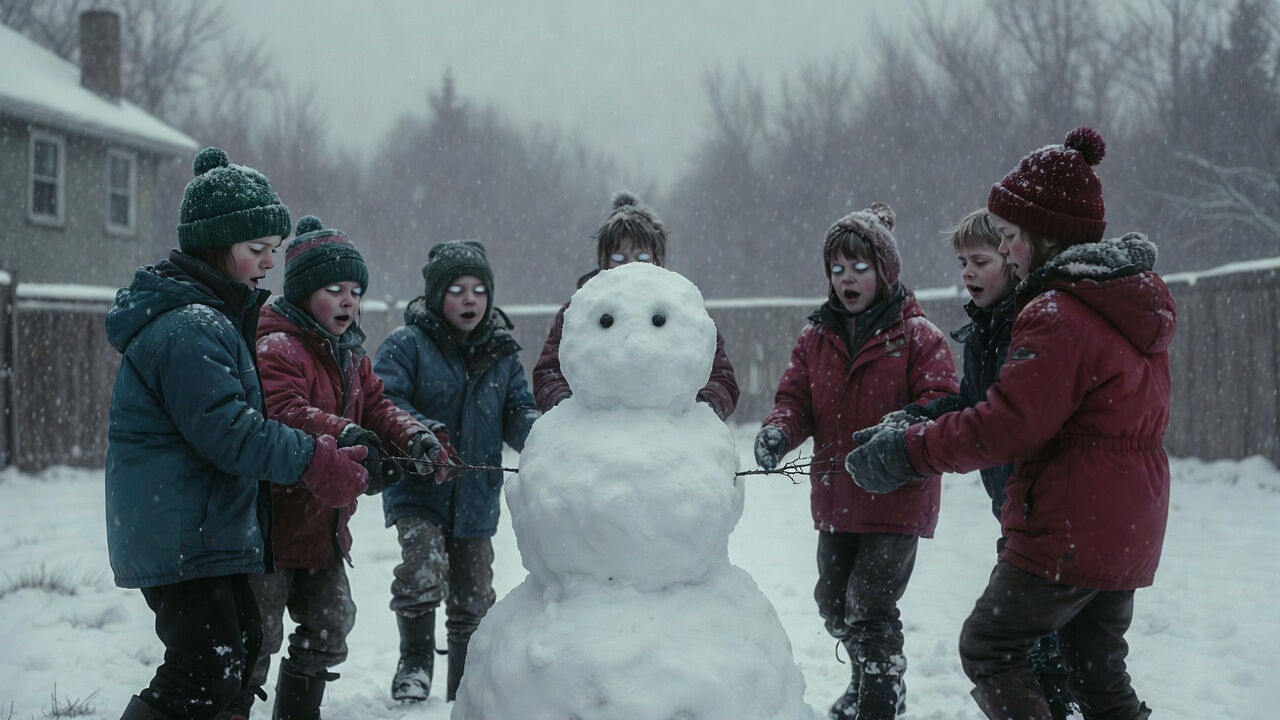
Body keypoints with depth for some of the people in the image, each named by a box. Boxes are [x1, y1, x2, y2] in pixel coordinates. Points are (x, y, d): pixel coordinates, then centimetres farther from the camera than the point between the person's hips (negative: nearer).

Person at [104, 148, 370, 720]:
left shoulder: (216, 317, 16)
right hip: (181, 538, -11)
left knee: (240, 645, 17)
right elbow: (228, 432, -24)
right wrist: (314, 461, -18)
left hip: (210, 532, 11)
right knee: (206, 673, -12)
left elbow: (237, 420, 21)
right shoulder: (189, 329, -19)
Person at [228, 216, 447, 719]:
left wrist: (413, 437, -14)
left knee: (329, 629, 19)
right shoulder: (276, 347, -19)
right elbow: (282, 412, -35)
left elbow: (376, 407, 8)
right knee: (257, 637, -2)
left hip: (324, 527, 9)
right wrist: (346, 437, -50)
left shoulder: (351, 355, 12)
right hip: (273, 522, -9)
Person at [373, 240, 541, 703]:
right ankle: (416, 661, 0)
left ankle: (466, 689, 32)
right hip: (418, 491, -5)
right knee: (423, 573, -26)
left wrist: (539, 433, -17)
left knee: (473, 600, 13)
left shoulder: (502, 352, 6)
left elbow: (517, 412, 6)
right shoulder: (406, 344, -9)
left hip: (477, 497, 5)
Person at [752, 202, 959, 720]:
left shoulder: (918, 337, -7)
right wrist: (778, 431, -17)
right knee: (833, 602, 17)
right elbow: (795, 397, 6)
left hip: (897, 498, -6)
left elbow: (940, 404, -14)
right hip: (836, 498, 6)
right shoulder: (816, 337, 8)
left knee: (869, 608, -11)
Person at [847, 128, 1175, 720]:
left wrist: (910, 449, -16)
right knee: (1097, 670, 19)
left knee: (988, 648, 6)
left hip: (1067, 533, -9)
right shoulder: (1138, 301, 11)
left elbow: (1007, 424, -24)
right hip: (1130, 536, 9)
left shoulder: (1057, 316, -19)